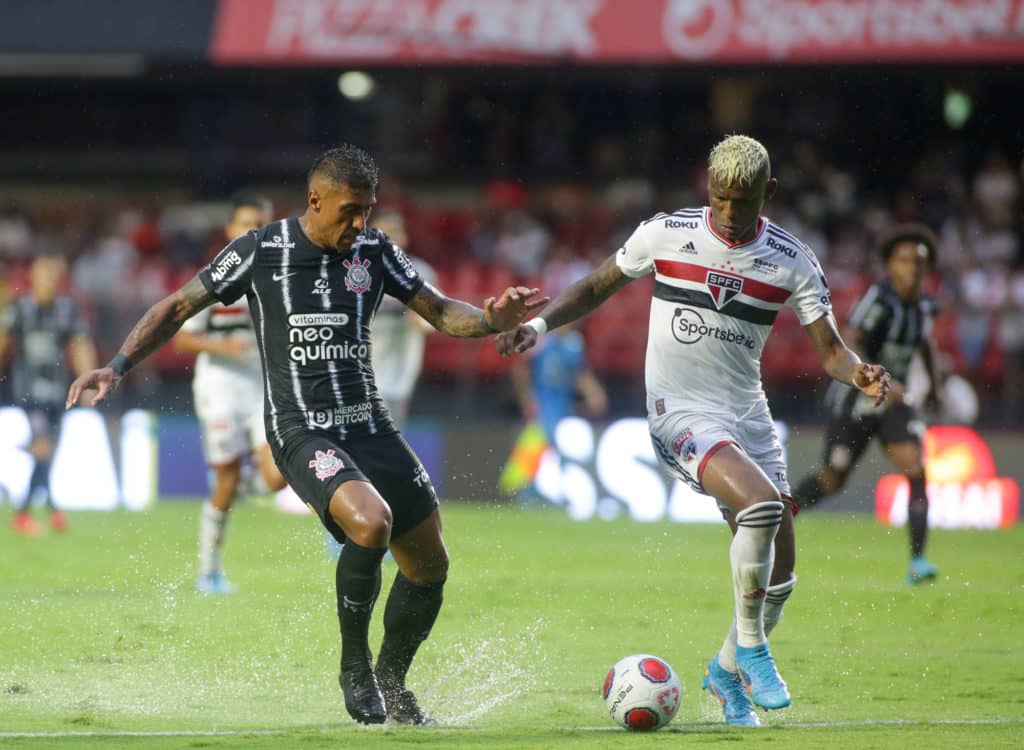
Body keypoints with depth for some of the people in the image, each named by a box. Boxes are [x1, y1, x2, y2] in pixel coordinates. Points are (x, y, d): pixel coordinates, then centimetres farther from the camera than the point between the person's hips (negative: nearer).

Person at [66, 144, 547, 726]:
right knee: (371, 523, -32)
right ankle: (354, 664, -10)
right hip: (301, 431, -6)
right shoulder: (260, 252, -5)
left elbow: (441, 312, 7)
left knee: (430, 565, 5)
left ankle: (391, 683, 29)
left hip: (369, 425, 6)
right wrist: (119, 367, -4)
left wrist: (491, 321, -14)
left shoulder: (375, 251, 5)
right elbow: (180, 307, 4)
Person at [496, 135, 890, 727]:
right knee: (762, 501, -31)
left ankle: (727, 671, 32)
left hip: (748, 413, 4)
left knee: (779, 578, 3)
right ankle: (750, 645, -12)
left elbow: (830, 349, -2)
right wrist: (538, 325, -5)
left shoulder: (793, 262, -1)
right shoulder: (666, 234, -5)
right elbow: (597, 288, 9)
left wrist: (859, 374, -24)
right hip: (680, 411, -4)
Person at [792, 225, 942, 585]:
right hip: (855, 402, -5)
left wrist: (933, 383, 31)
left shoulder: (924, 305, 2)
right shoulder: (880, 298, -20)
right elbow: (847, 343, -31)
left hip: (895, 399, 5)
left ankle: (917, 562, -19)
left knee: (916, 470, -17)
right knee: (831, 481, 6)